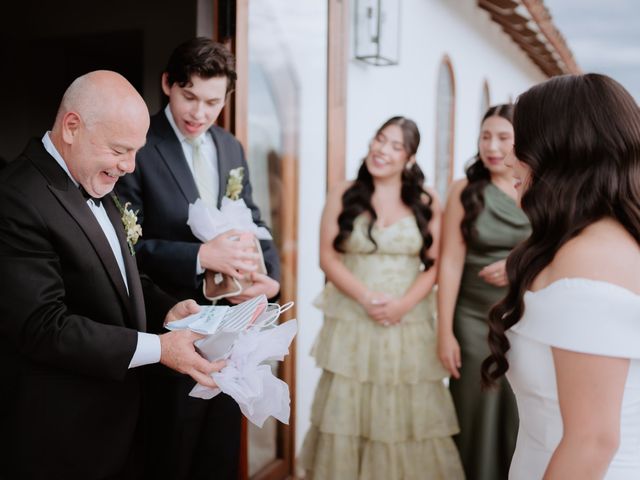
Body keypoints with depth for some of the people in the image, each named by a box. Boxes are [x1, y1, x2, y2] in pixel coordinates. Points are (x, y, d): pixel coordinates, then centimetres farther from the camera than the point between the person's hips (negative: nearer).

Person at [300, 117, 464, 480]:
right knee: (348, 411, 5)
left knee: (409, 414, 4)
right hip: (352, 322, 0)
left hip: (409, 324, 0)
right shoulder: (343, 197, 3)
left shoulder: (427, 202, 4)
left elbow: (435, 263, 0)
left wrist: (404, 303, -14)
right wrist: (366, 297, -14)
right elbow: (328, 257, -2)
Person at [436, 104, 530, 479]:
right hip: (476, 322, -1)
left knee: (524, 418, 10)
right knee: (478, 415, 9)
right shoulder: (466, 191, -2)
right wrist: (445, 331, -9)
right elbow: (451, 262, -6)